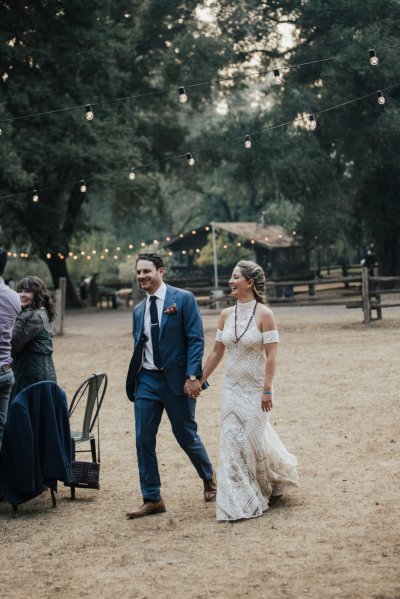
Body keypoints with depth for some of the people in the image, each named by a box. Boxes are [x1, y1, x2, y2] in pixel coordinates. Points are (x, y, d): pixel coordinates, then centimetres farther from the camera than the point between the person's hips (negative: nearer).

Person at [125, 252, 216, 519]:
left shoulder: (184, 299, -6)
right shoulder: (139, 310, 11)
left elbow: (196, 339, -11)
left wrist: (193, 376, -18)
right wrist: (133, 380, 11)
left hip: (177, 380, -5)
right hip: (146, 381, 5)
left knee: (187, 437, 7)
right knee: (144, 441, 1)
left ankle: (209, 478, 34)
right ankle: (152, 499, 10)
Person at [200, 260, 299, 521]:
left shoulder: (264, 314, -12)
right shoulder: (226, 315, 4)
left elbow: (271, 355, -14)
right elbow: (216, 352, 11)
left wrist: (267, 390, -18)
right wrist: (200, 380, 10)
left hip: (256, 389, -5)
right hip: (232, 389, 5)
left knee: (254, 440, 0)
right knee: (232, 443, 2)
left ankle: (275, 483, 28)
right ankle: (239, 504, 13)